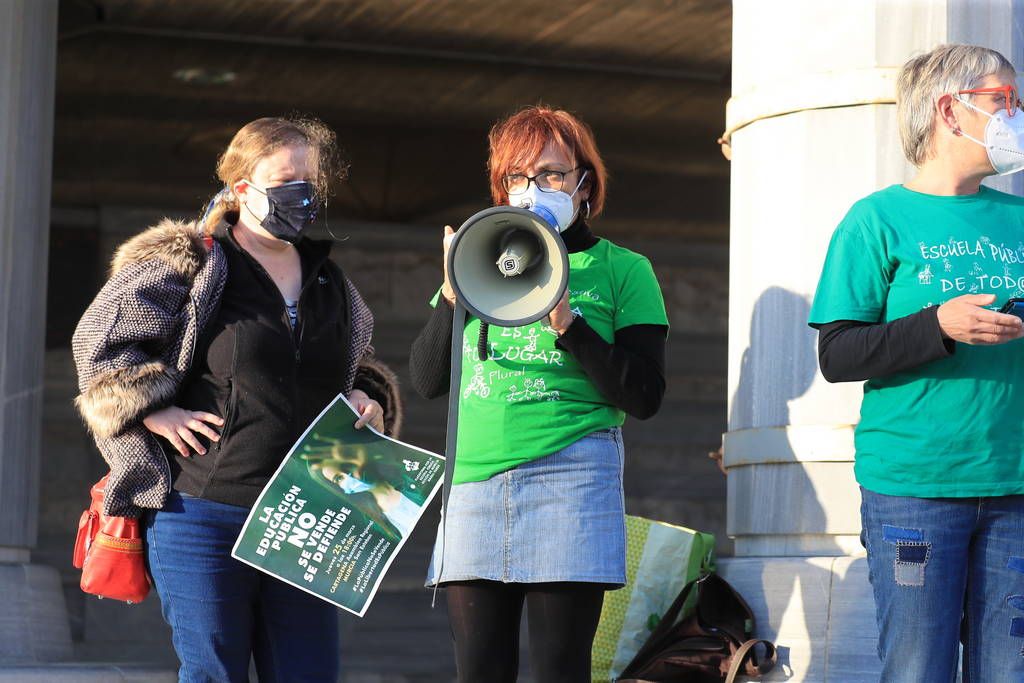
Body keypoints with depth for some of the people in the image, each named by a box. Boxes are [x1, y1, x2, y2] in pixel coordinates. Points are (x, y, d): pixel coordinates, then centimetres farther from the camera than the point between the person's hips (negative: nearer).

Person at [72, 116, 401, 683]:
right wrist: (159, 415, -10)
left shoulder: (330, 282, 17)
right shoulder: (186, 264, -2)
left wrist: (368, 399, 11)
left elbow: (360, 365, 32)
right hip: (203, 512, -5)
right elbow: (100, 342, -2)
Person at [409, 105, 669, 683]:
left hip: (569, 475, -3)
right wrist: (455, 292, 0)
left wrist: (568, 323, -11)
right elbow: (427, 380, 14)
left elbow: (644, 397, -1)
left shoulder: (622, 271, 8)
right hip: (476, 477, 4)